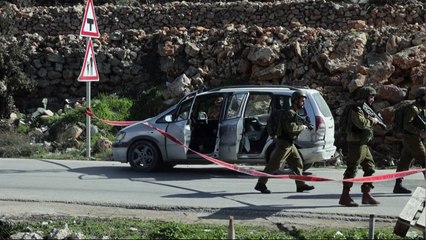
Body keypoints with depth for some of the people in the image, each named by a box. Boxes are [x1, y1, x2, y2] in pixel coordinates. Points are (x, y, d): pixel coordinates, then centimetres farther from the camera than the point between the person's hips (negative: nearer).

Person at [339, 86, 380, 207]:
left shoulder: (365, 108, 18)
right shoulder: (356, 109, -13)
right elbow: (361, 123, -27)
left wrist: (374, 120, 7)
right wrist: (372, 121, -11)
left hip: (363, 144, 10)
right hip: (356, 143, -10)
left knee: (370, 167, 10)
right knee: (352, 169, -8)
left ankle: (366, 194, 15)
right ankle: (345, 196, -4)